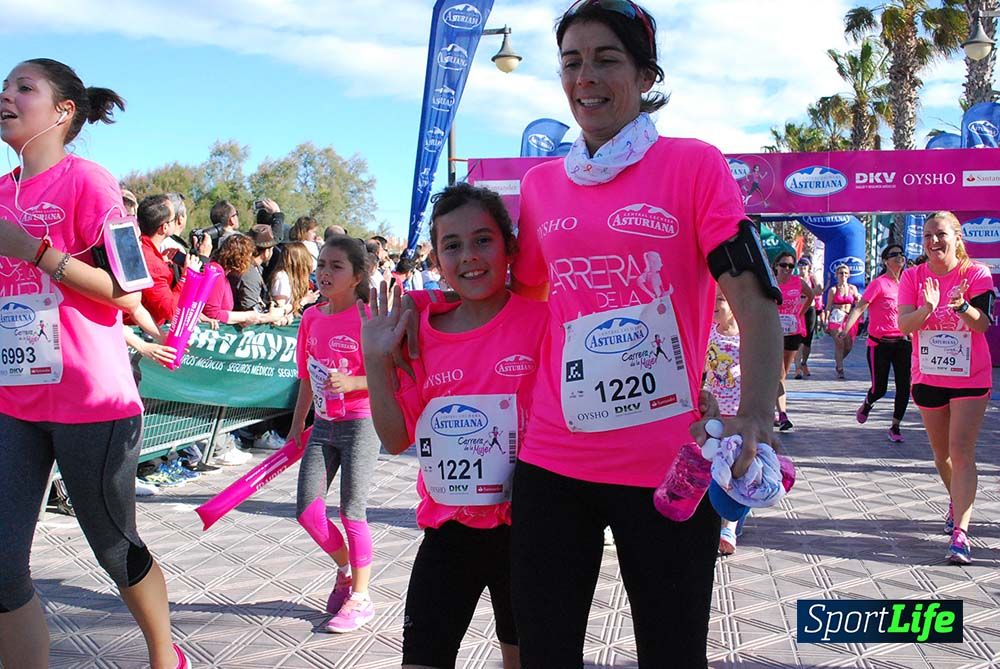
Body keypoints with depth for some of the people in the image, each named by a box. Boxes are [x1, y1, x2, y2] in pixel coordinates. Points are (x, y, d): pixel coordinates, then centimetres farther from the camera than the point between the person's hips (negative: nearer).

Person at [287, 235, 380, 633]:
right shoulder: (312, 317, 6)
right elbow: (307, 378, 15)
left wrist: (351, 382, -29)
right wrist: (297, 425, 17)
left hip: (359, 425, -6)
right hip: (323, 426, 6)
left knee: (352, 511, -1)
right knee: (307, 510, 3)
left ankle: (360, 597, 16)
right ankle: (345, 568, 30)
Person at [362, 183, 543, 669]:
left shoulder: (541, 319, -10)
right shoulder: (421, 333, 0)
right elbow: (396, 440, 2)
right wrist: (377, 362, -7)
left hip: (523, 526, -1)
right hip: (448, 528, 2)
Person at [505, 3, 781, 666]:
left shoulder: (694, 164, -2)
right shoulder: (540, 183, 10)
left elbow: (753, 295, -12)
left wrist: (755, 413, -26)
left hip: (667, 466, -3)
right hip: (552, 462, 4)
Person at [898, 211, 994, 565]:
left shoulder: (976, 273, -8)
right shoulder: (914, 276, -1)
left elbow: (982, 324, -17)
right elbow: (903, 324, -13)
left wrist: (961, 305, -37)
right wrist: (928, 307, -32)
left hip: (970, 377, -3)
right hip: (927, 376, 3)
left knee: (961, 452, -12)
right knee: (941, 453, 16)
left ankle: (960, 533, -14)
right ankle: (957, 502, 43)